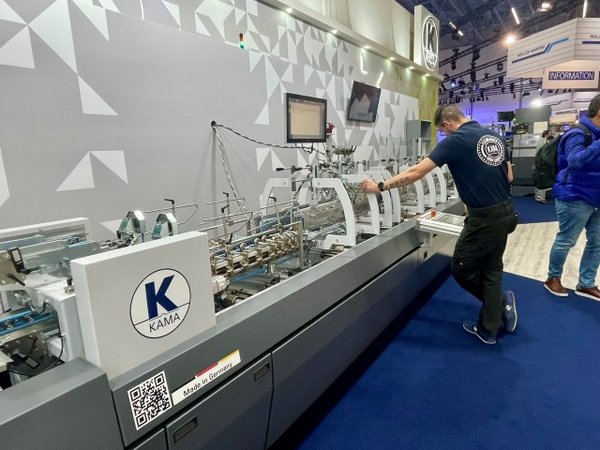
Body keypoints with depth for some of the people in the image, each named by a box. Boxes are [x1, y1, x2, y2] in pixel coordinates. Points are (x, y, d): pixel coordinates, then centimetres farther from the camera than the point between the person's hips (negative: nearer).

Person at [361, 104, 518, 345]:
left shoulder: (456, 140, -13)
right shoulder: (496, 136, 9)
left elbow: (416, 172, -18)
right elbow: (508, 177, 14)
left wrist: (380, 186, -12)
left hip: (484, 218, -8)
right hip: (505, 212, 9)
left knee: (461, 269, 9)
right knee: (491, 269, 14)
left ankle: (501, 302, 22)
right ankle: (488, 329, 20)